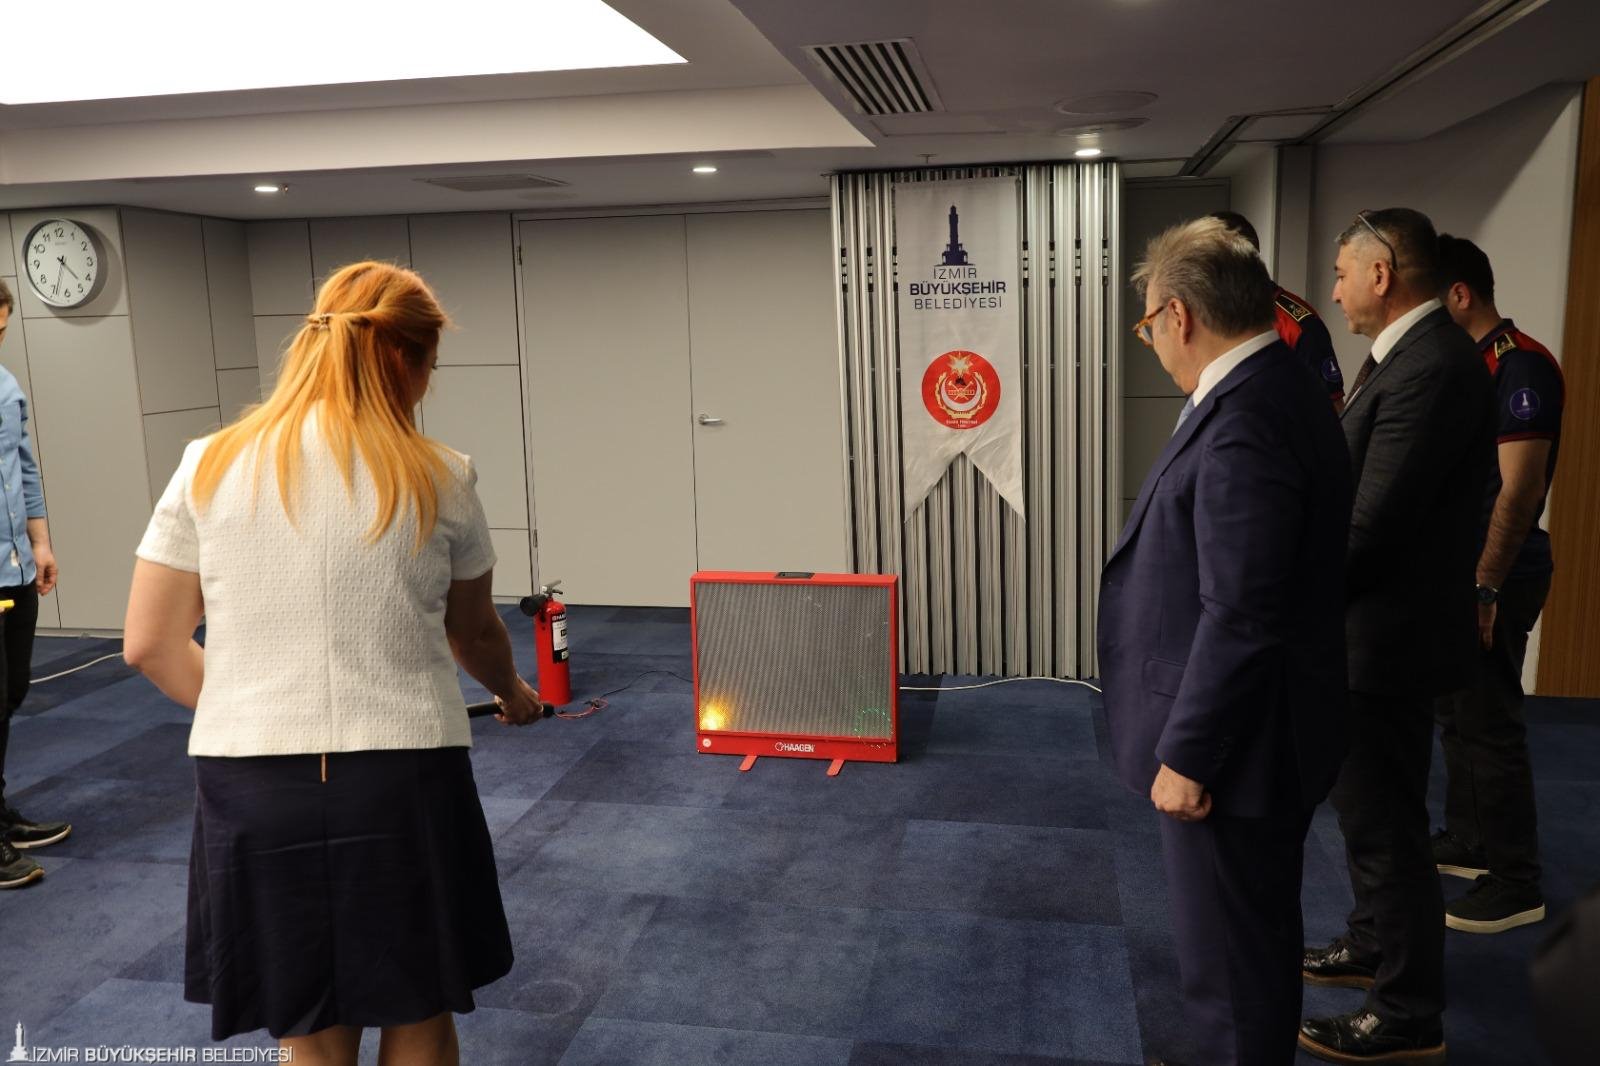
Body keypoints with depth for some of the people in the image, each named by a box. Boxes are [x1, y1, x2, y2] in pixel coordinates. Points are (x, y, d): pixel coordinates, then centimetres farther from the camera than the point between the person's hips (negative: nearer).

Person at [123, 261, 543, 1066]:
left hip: (250, 787, 2)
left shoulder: (209, 465, 2)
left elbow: (150, 645, 5)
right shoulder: (439, 479, -3)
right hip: (399, 784, -2)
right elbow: (474, 634, 12)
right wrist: (513, 695, 34)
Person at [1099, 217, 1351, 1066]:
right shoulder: (1276, 392, 7)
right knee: (1254, 936, 25)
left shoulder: (1243, 422, -25)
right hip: (1253, 729, 10)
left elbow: (1239, 616, -27)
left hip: (1231, 743, -10)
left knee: (1229, 960, 7)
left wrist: (1186, 756, -19)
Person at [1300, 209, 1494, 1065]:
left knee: (1386, 823, 2)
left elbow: (1370, 526, -25)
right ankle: (1375, 948, 42)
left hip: (1387, 637, -10)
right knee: (1368, 806, 23)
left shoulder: (1431, 368, -23)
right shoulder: (1412, 356, 9)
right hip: (1371, 630, 10)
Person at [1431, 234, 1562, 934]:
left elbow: (1520, 490, -21)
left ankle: (1515, 884, 8)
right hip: (1456, 569, 9)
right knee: (1454, 712, 17)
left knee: (1489, 724, -3)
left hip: (1497, 580, -9)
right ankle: (1466, 843, 31)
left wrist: (1485, 590, -23)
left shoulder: (1520, 366, -16)